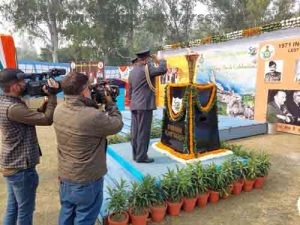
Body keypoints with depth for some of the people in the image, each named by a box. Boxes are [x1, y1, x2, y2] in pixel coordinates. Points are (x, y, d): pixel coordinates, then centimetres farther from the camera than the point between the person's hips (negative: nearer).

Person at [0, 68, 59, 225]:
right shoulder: (13, 108, -26)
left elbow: (34, 117, 8)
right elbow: (47, 119, -24)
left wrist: (46, 102, -4)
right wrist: (52, 96, -16)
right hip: (21, 167, -9)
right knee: (25, 210, 10)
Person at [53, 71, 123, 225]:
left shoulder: (59, 110, -8)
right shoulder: (93, 116, -31)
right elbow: (117, 124, -15)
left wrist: (95, 102, -3)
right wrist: (109, 101, -4)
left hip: (64, 176, 7)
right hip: (87, 181, -7)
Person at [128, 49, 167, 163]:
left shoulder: (132, 71, 16)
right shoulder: (146, 69, -10)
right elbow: (163, 69, -18)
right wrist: (161, 61, 1)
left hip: (134, 106, 9)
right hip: (145, 105, -9)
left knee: (135, 131, 11)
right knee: (143, 131, -3)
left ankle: (136, 154, 19)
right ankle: (141, 156, 2)